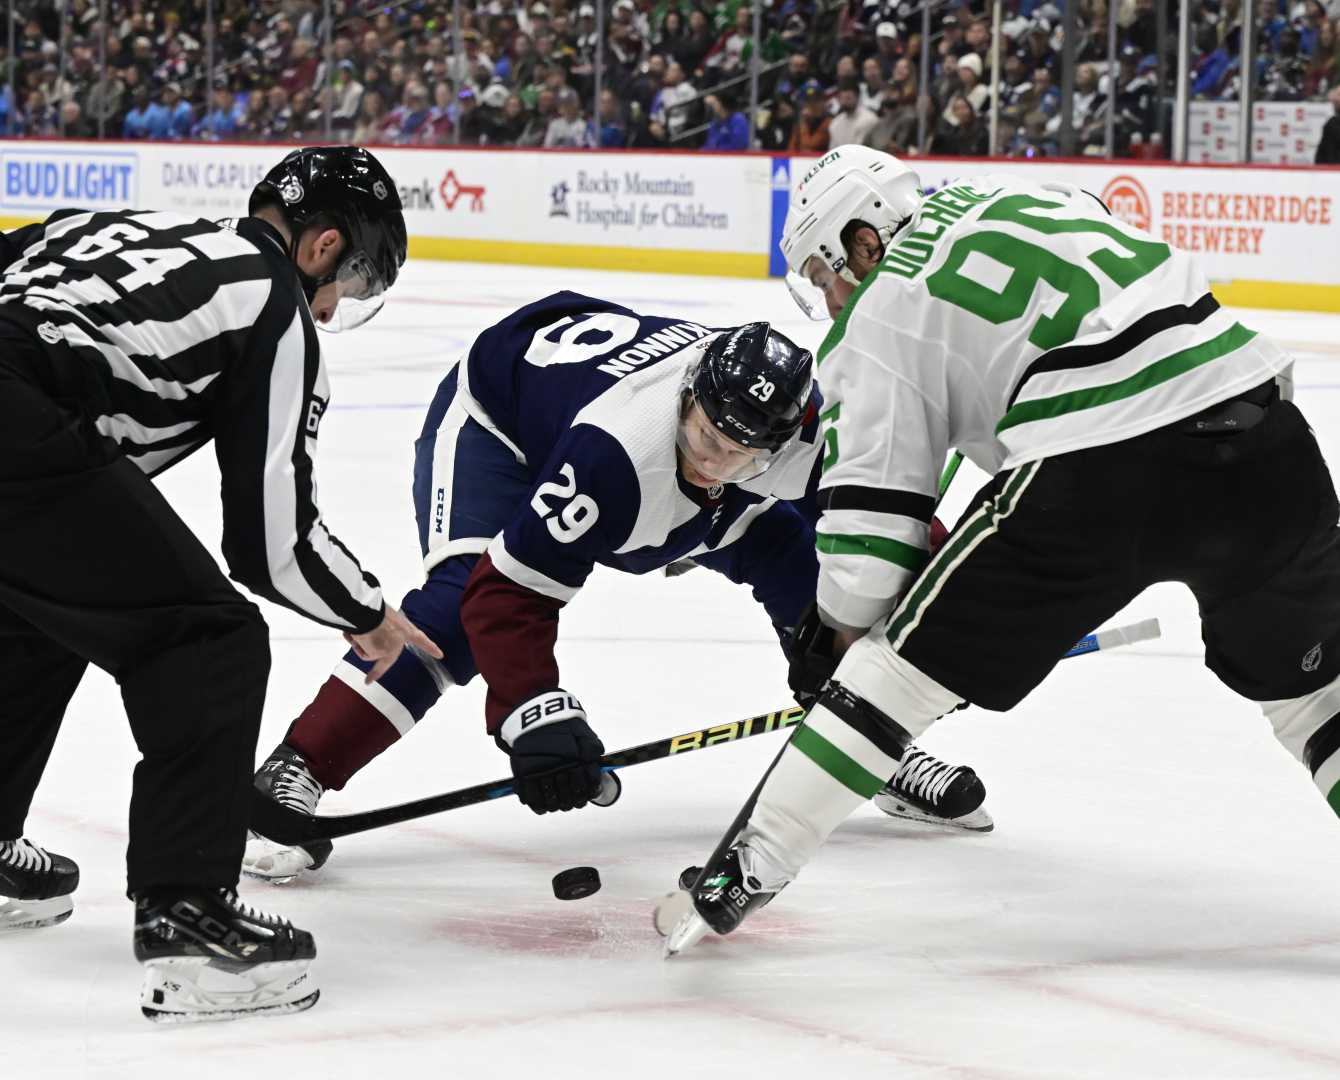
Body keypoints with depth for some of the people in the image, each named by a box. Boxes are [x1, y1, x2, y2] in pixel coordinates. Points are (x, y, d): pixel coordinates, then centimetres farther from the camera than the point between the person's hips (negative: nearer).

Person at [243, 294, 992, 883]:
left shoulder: (801, 429, -28)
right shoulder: (615, 451, -45)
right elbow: (510, 589, -43)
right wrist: (531, 713, -52)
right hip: (496, 417, -6)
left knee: (793, 562, 0)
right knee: (462, 602, -31)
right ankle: (292, 778, -29)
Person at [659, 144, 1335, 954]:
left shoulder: (881, 315, 9)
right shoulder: (1018, 197, 26)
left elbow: (874, 500, 6)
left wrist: (844, 632, 19)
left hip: (1100, 475, -5)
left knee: (906, 663, 8)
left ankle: (748, 871, 8)